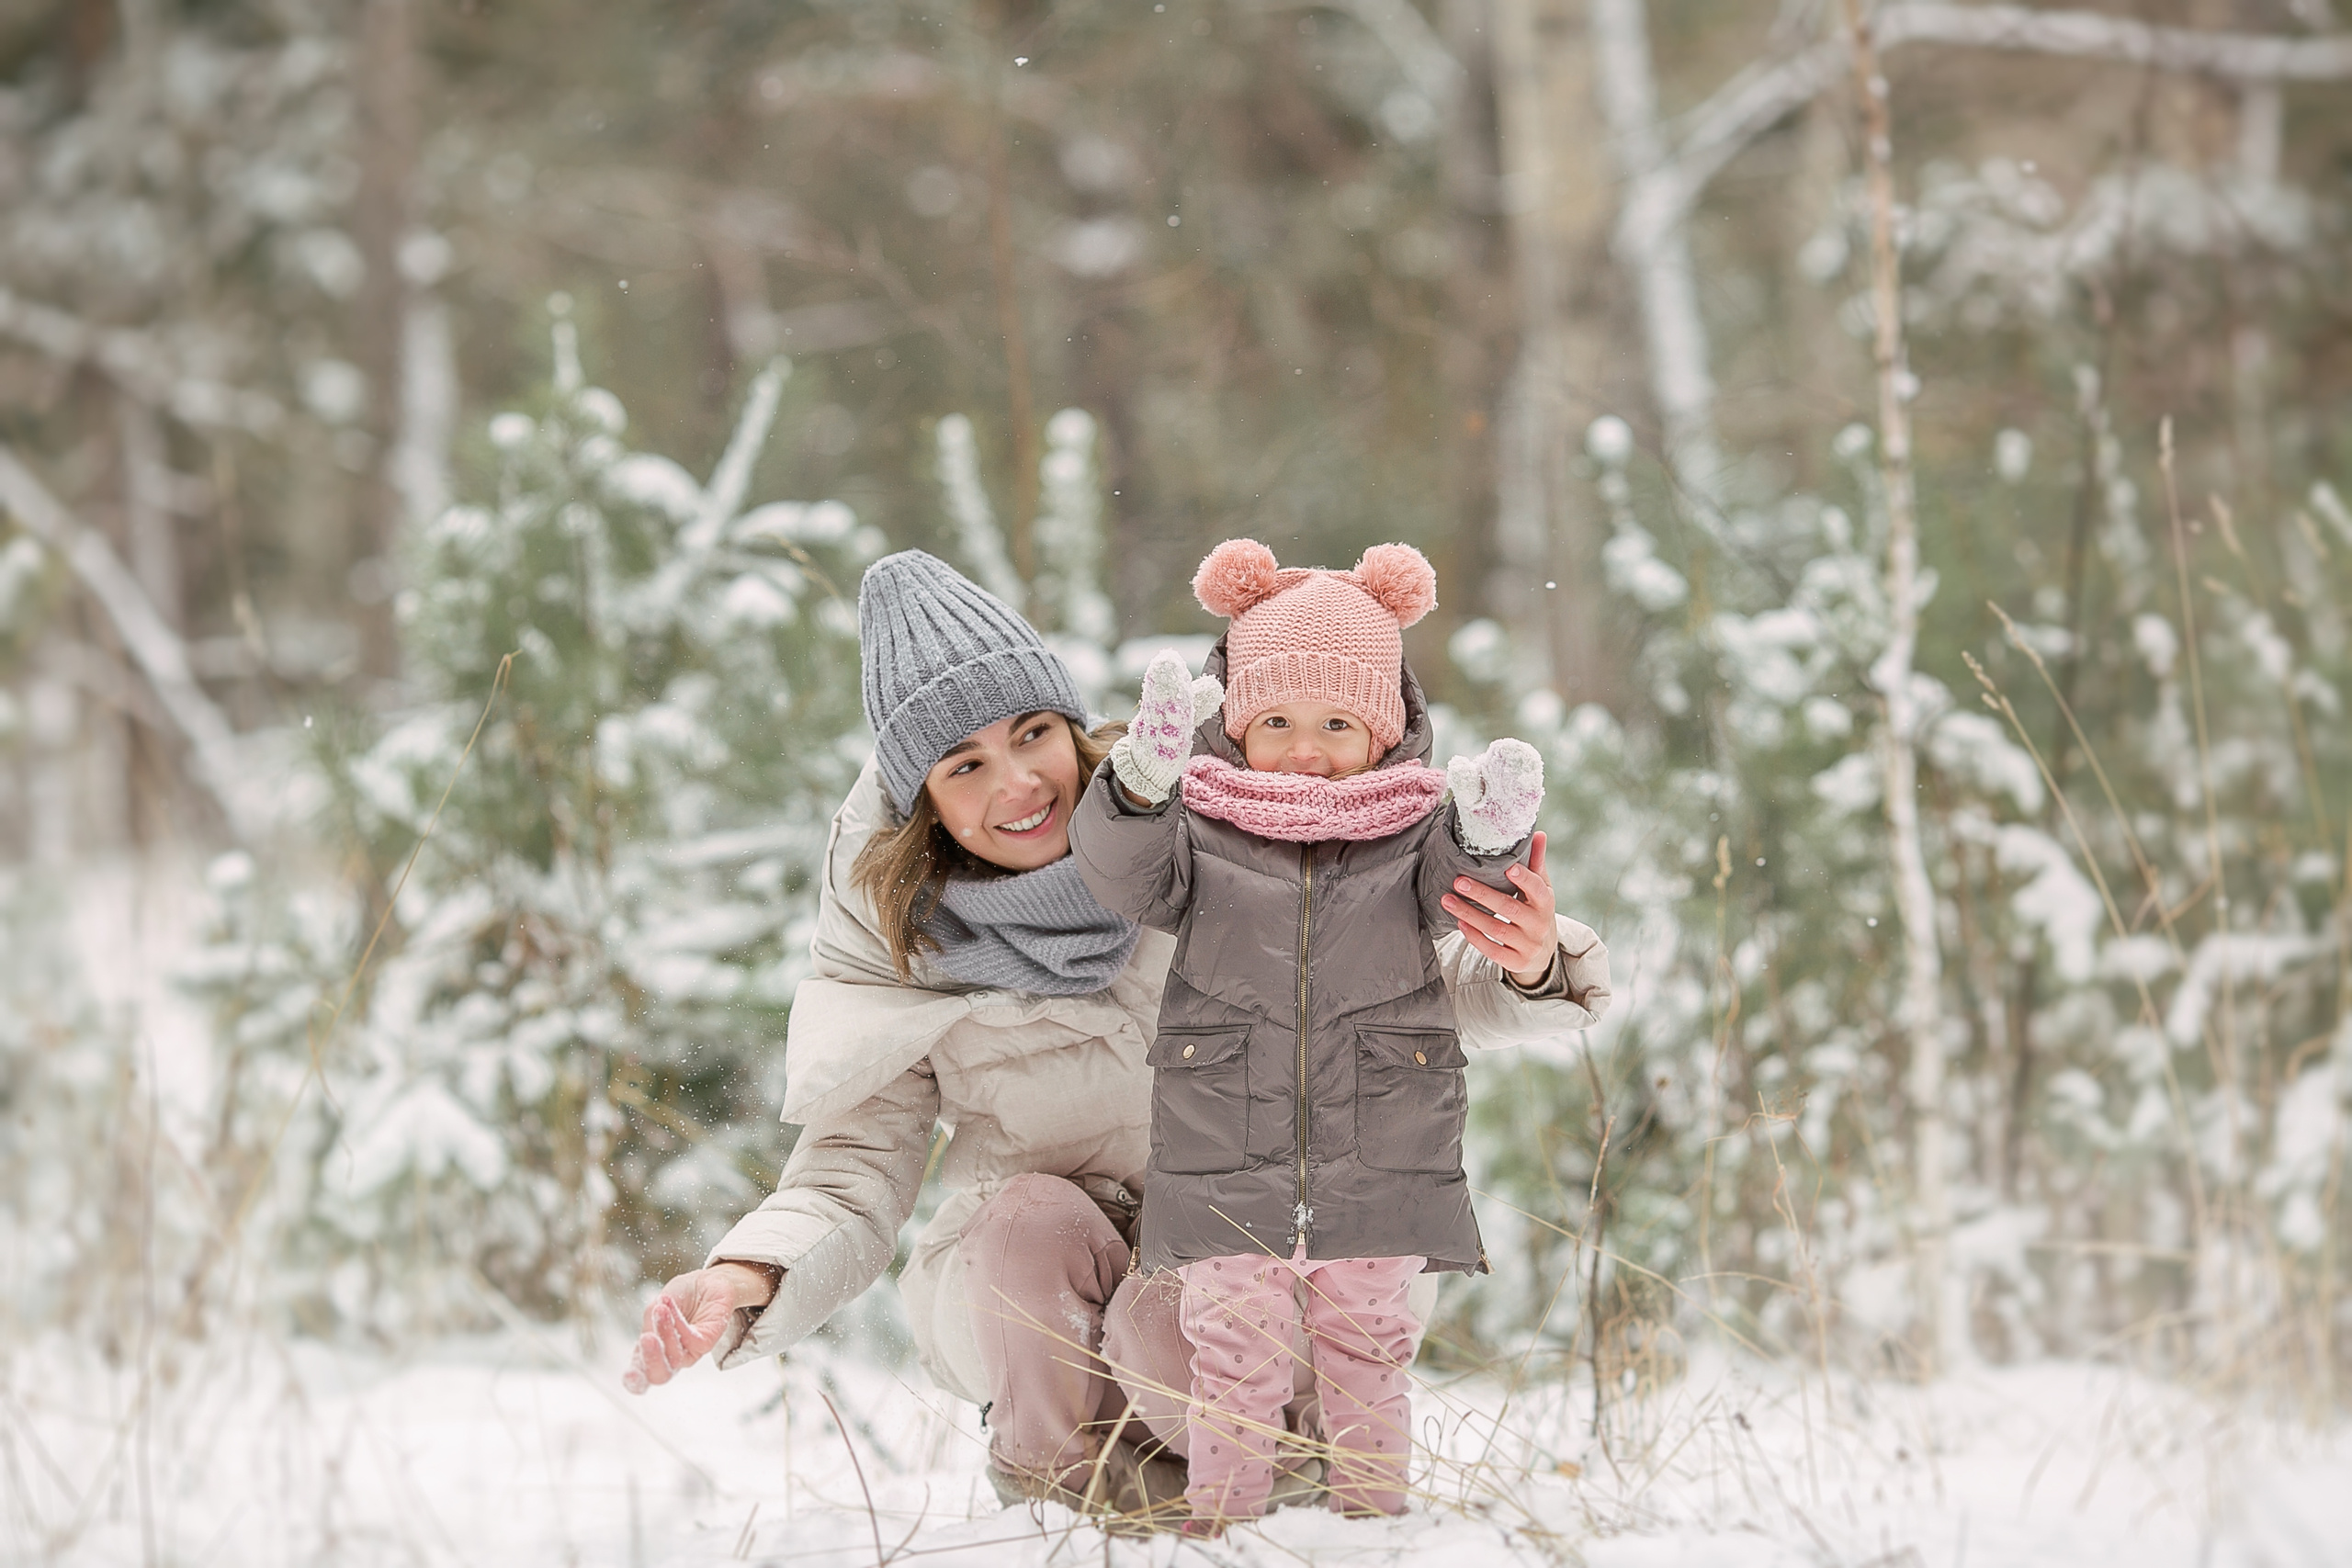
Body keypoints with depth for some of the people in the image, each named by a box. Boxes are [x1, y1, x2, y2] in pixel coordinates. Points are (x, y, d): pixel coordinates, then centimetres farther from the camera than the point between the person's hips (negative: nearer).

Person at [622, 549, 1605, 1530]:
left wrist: (1525, 970, -29)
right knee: (1037, 1212, -32)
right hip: (1019, 1294, 1)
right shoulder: (891, 933, -10)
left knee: (1169, 1325, -33)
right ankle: (1065, 1477, -3)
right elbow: (850, 1176, -10)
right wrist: (744, 1282, -30)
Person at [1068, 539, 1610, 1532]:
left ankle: (1372, 1513, 18)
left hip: (1378, 1176, 1)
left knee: (1364, 1349, 8)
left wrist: (1490, 840, -34)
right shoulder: (1201, 825, 4)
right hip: (1228, 1174, 0)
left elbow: (1457, 891, -10)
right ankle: (1221, 1521, 9)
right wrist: (1141, 784, -31)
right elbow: (1126, 877, -10)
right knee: (1233, 1357, 1)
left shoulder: (1416, 826, 5)